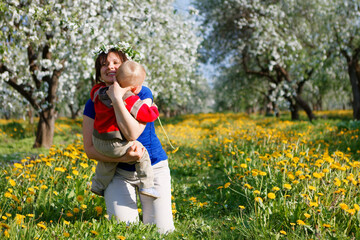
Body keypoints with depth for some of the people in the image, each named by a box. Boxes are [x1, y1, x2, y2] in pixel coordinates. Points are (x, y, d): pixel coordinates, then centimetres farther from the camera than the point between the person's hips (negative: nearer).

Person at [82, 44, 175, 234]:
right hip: (119, 173, 1)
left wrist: (117, 98, -29)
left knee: (161, 230, -8)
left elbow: (132, 134, -25)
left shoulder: (142, 94, -11)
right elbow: (90, 149, -8)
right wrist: (124, 158, -22)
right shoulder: (93, 104, -5)